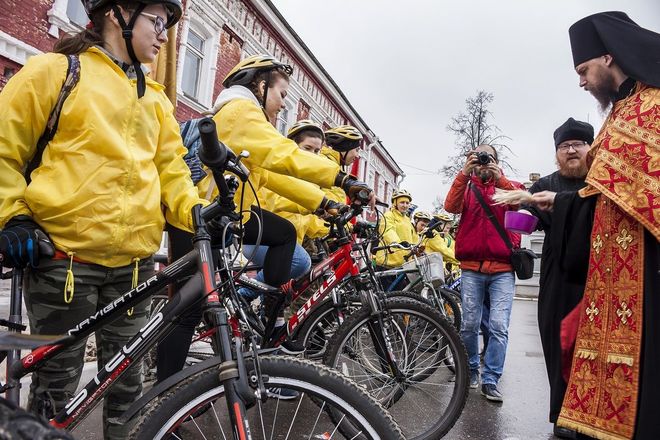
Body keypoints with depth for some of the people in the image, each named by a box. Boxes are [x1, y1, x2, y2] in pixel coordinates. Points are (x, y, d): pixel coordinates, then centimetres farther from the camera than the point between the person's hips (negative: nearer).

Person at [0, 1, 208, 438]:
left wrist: (195, 210, -4)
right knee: (58, 381, 9)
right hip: (64, 255, -4)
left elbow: (171, 166, 12)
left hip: (134, 261, 5)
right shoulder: (54, 70, 2)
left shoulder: (156, 98, 15)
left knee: (127, 376, 14)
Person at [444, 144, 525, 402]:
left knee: (499, 327, -5)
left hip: (503, 269, 0)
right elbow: (451, 206, -8)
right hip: (471, 268, 1)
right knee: (469, 325, 4)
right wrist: (464, 173, -16)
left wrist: (500, 178, -19)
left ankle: (490, 380, 5)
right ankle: (471, 369, 24)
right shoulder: (467, 186, 13)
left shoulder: (508, 186, 12)